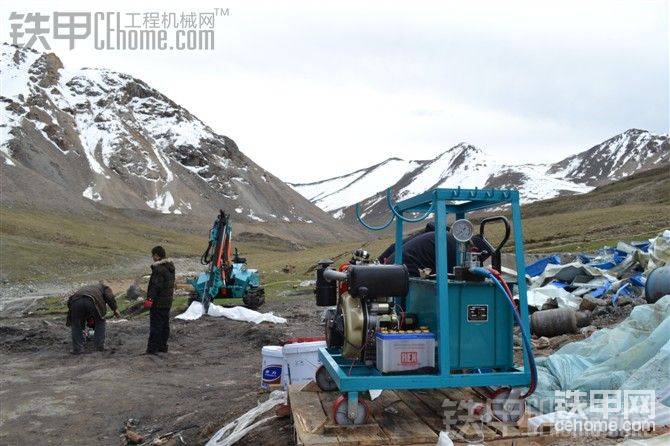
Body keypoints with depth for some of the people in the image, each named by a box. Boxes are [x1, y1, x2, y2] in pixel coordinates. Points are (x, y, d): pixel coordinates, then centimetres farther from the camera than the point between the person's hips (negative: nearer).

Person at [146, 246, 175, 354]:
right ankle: (163, 346, 22)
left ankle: (152, 348, 1)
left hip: (158, 302, -9)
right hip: (168, 301, 9)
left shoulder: (158, 268, -18)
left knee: (155, 325, -3)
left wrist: (150, 298, -19)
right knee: (165, 324, 14)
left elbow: (156, 285, -22)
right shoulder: (170, 266, 11)